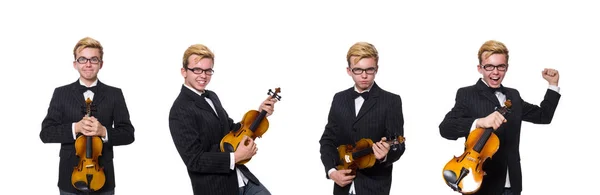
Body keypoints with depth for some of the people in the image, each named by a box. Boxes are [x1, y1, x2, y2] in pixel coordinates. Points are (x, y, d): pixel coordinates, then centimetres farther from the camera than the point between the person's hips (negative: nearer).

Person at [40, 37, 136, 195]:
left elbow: (128, 134, 0)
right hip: (70, 177, 0)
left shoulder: (114, 94, 4)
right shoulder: (61, 93, 3)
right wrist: (75, 128, -18)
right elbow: (46, 133, -2)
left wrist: (104, 132, -18)